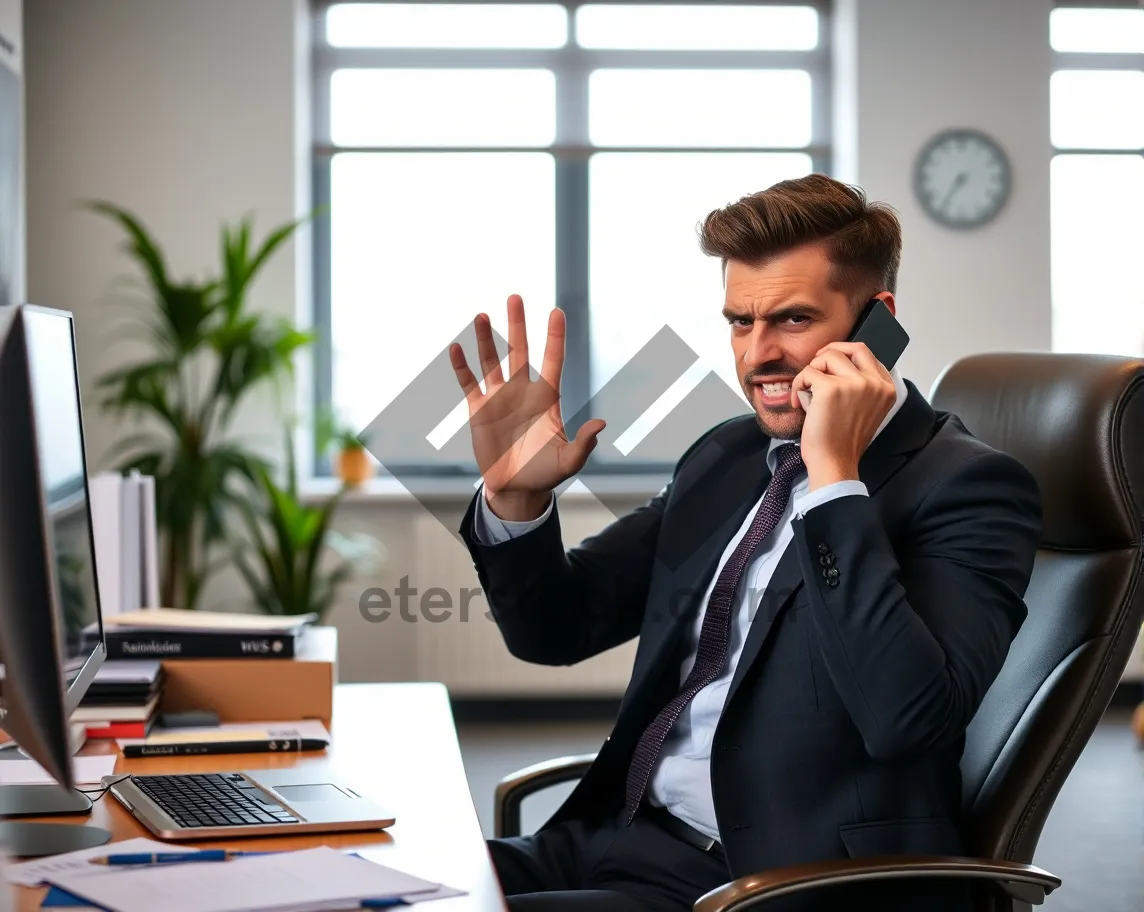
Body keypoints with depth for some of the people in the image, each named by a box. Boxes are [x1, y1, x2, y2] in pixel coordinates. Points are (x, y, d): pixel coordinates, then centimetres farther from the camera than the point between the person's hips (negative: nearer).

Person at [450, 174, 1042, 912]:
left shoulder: (968, 485, -9)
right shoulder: (726, 456, 12)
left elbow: (904, 715, -24)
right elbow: (557, 630, 13)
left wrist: (835, 477, -22)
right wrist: (514, 496, -6)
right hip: (620, 839, 7)